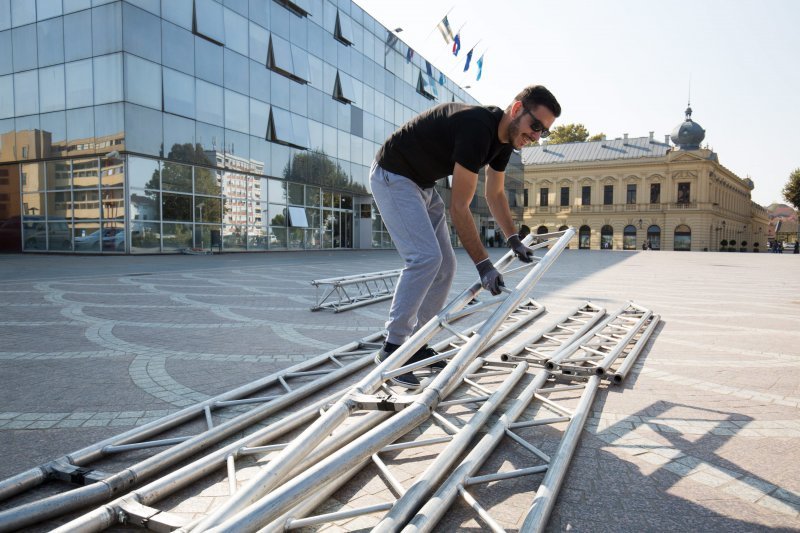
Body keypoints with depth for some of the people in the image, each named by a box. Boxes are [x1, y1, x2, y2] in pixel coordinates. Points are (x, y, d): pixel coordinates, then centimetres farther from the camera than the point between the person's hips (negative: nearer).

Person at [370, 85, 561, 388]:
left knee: (444, 266, 4)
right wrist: (483, 264, -27)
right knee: (425, 257, -22)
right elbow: (459, 208, -28)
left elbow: (495, 194, 15)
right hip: (393, 177, -10)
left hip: (422, 184, 10)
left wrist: (514, 239, 10)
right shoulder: (477, 127, -29)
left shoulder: (505, 137, 0)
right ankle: (392, 348, -13)